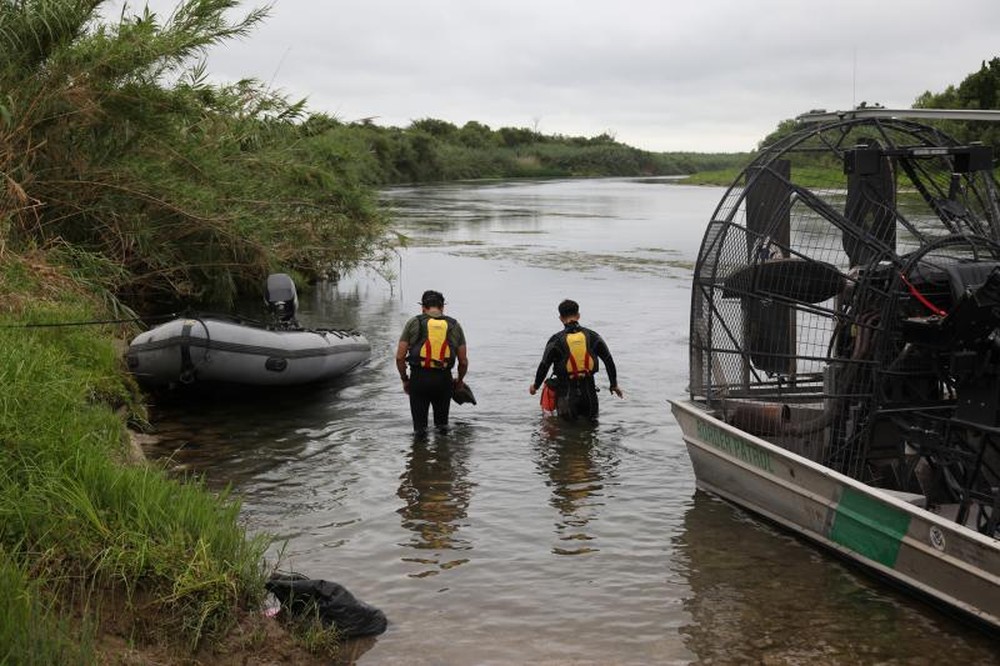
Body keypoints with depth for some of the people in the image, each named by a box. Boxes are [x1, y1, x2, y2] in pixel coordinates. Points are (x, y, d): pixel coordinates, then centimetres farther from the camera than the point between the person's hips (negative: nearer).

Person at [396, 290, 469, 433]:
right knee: (442, 423, 17)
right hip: (444, 379, 1)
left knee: (419, 426, 7)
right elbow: (463, 361, 9)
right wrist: (460, 380, 27)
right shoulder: (454, 326, 9)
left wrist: (405, 380, 15)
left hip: (418, 378, -1)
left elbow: (400, 357, 1)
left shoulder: (414, 323, 4)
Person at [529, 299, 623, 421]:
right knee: (592, 420, 19)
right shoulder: (593, 336, 2)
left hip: (566, 392, -2)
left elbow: (544, 366, -3)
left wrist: (535, 386, 14)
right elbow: (609, 361, 5)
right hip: (589, 391, 2)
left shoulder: (556, 340, -6)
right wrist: (614, 384, 18)